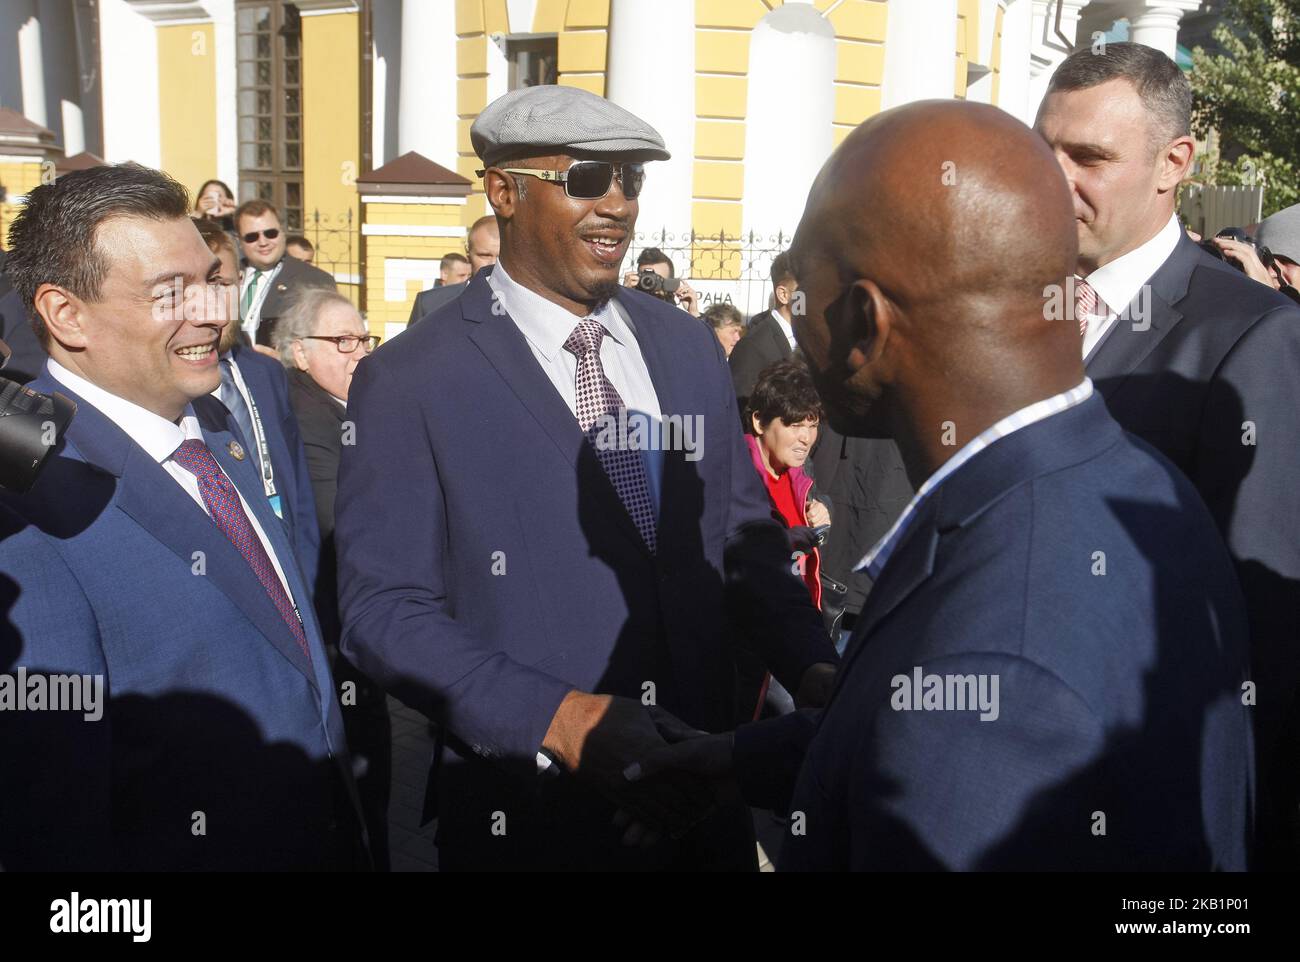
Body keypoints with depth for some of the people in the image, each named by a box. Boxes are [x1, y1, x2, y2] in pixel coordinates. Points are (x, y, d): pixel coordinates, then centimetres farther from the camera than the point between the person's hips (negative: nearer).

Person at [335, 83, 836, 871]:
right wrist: (561, 719, -24)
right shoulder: (409, 383, -10)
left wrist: (815, 670, -8)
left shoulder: (691, 348, 4)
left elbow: (745, 541, 9)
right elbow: (384, 609, -13)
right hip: (529, 815, -4)